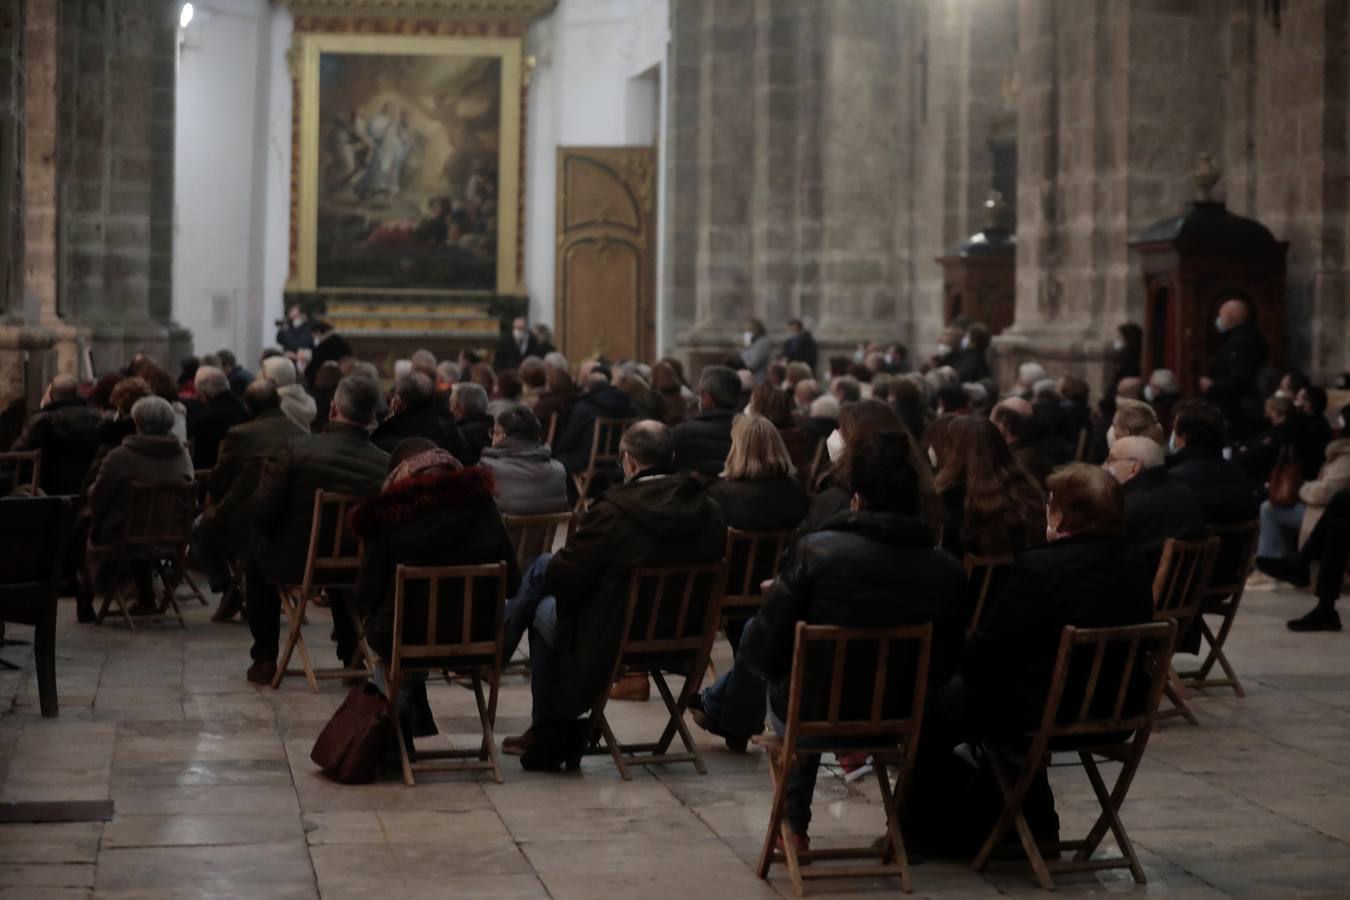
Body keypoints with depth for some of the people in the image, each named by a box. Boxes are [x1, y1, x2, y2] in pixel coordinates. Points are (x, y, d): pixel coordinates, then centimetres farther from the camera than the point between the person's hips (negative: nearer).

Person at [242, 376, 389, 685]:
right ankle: (351, 655, 38)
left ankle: (265, 659, 31)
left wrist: (280, 536, 5)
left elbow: (260, 514, -18)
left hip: (294, 564, -2)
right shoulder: (386, 463, -18)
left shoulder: (299, 448, -22)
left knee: (258, 558, 32)